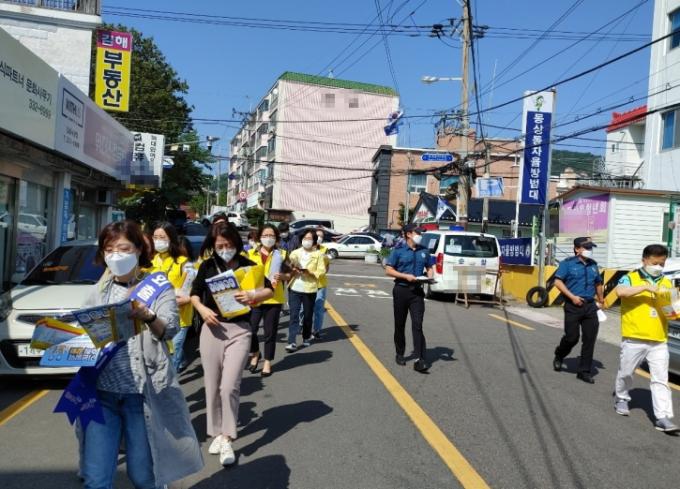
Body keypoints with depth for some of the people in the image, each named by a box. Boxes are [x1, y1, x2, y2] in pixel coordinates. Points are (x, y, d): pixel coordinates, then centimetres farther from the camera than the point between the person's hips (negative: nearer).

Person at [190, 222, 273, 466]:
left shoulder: (247, 265, -3)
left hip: (239, 330, -3)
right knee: (212, 386, 9)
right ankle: (217, 433, 26)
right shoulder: (207, 266, 3)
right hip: (212, 328, 3)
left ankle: (227, 440, 3)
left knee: (229, 387, -10)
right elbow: (194, 294, 13)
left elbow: (270, 290, 0)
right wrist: (202, 309, -7)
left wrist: (253, 295, -21)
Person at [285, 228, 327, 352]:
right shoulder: (294, 253, 11)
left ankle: (306, 338, 30)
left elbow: (322, 272, -4)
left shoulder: (318, 254, 3)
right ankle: (292, 342, -9)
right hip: (294, 288, 1)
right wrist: (292, 270, -10)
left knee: (308, 315, 10)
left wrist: (309, 272, -18)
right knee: (294, 315, -6)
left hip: (310, 289, -1)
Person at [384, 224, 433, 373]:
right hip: (401, 290, -1)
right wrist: (406, 276, -16)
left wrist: (430, 276, -3)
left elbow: (429, 268, 20)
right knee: (400, 325, 10)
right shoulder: (398, 251, -2)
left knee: (417, 325, -10)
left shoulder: (424, 251, 10)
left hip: (417, 291, 2)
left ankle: (420, 360, -13)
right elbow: (388, 270, -5)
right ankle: (400, 354, 27)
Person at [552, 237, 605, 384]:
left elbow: (598, 284, 25)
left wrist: (601, 301, 22)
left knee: (590, 339, 1)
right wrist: (572, 297, -16)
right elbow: (558, 282, -9)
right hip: (573, 306, -5)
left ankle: (585, 371, 10)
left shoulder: (593, 265, 13)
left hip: (590, 306, 5)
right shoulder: (568, 263, -4)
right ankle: (558, 356, 29)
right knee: (572, 337, -2)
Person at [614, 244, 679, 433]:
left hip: (659, 341, 3)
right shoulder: (631, 278, -1)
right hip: (634, 339, -3)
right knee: (626, 373, 12)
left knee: (660, 380, -1)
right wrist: (646, 286, -25)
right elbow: (620, 291, -23)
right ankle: (621, 399, 35)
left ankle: (663, 417, -1)